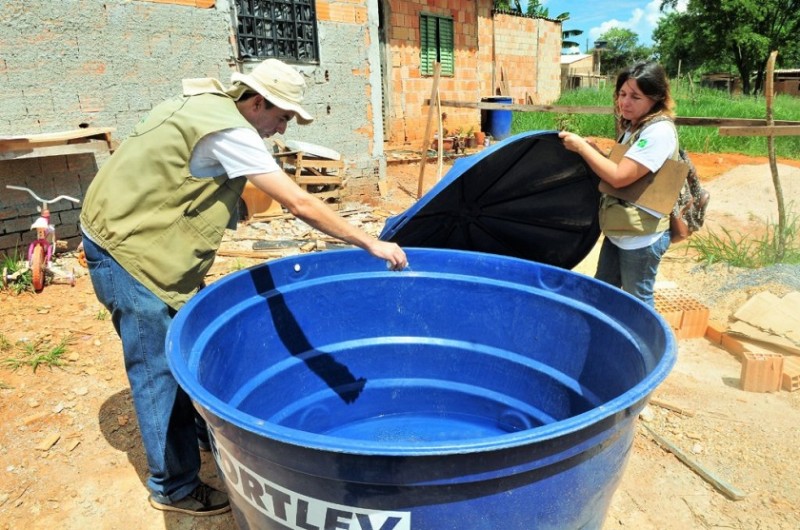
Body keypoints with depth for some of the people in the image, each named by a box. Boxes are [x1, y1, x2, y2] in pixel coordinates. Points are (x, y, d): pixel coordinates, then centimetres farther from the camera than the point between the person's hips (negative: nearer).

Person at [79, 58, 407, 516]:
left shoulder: (206, 105, 8)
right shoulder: (228, 129, -23)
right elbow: (300, 204, -28)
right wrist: (371, 244, -23)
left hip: (137, 237, 9)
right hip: (126, 250, -9)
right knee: (161, 370, 0)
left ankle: (212, 431, 35)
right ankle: (174, 488, 16)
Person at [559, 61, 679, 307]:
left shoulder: (659, 131, -21)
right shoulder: (632, 127, 8)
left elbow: (619, 176, -26)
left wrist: (581, 146, -18)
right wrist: (593, 149, -2)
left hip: (641, 236, -9)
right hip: (618, 230, 9)